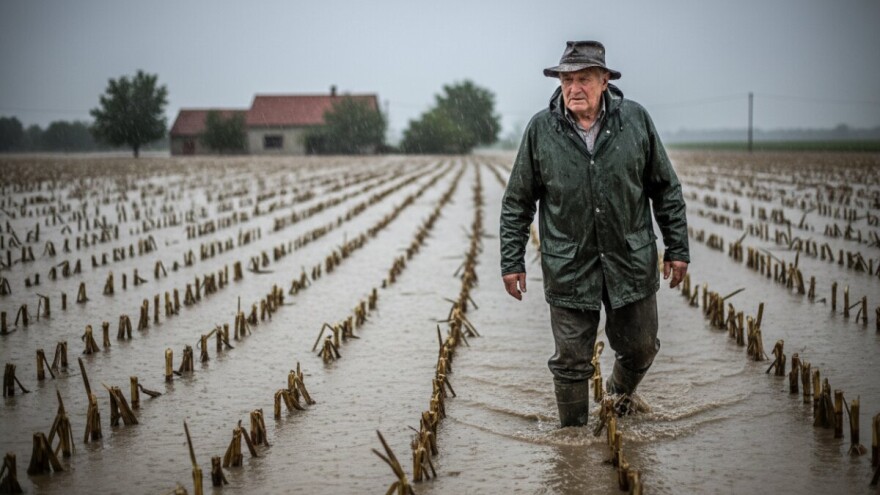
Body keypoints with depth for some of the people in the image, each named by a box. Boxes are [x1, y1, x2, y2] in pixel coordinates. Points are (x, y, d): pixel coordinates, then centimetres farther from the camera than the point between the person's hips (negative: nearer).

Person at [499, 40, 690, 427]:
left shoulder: (635, 120, -3)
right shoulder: (541, 129, -5)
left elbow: (666, 189, 5)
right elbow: (517, 203, 3)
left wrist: (677, 249, 5)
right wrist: (512, 262, 1)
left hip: (632, 263, 2)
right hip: (569, 268, -1)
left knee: (639, 349, 14)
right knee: (571, 362, 4)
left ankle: (619, 399, 45)